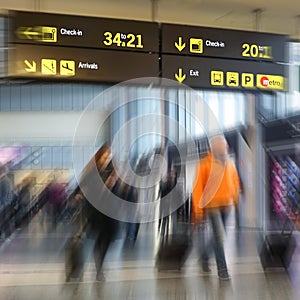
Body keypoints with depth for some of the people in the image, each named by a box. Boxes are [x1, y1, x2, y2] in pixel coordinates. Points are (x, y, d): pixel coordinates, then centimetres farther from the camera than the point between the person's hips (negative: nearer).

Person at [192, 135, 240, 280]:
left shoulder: (229, 163, 6)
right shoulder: (204, 164, -10)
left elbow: (235, 182, 15)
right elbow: (197, 187, -9)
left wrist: (236, 201, 9)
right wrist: (198, 210, -10)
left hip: (227, 205, 5)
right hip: (211, 205, -5)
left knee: (219, 236, 14)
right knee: (219, 237, -7)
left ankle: (204, 256, 39)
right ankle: (222, 270, 3)